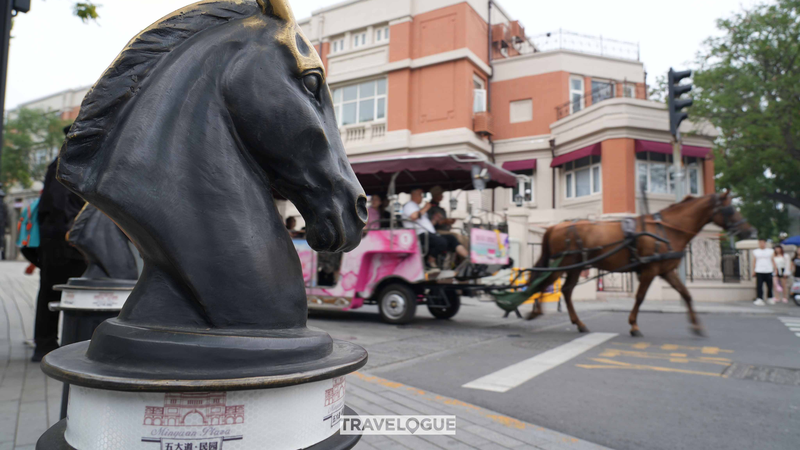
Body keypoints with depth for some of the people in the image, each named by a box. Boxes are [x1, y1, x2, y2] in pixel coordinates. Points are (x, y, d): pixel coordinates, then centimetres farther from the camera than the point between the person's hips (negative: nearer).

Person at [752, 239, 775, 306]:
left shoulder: (771, 251, 10)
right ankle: (759, 299, -8)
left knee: (770, 286, 7)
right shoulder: (755, 252, 11)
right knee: (759, 286, -7)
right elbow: (754, 262, 12)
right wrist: (753, 270, 6)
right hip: (759, 271, -1)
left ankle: (770, 298, 23)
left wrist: (774, 269, 2)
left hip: (768, 271, 1)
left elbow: (773, 261, 10)